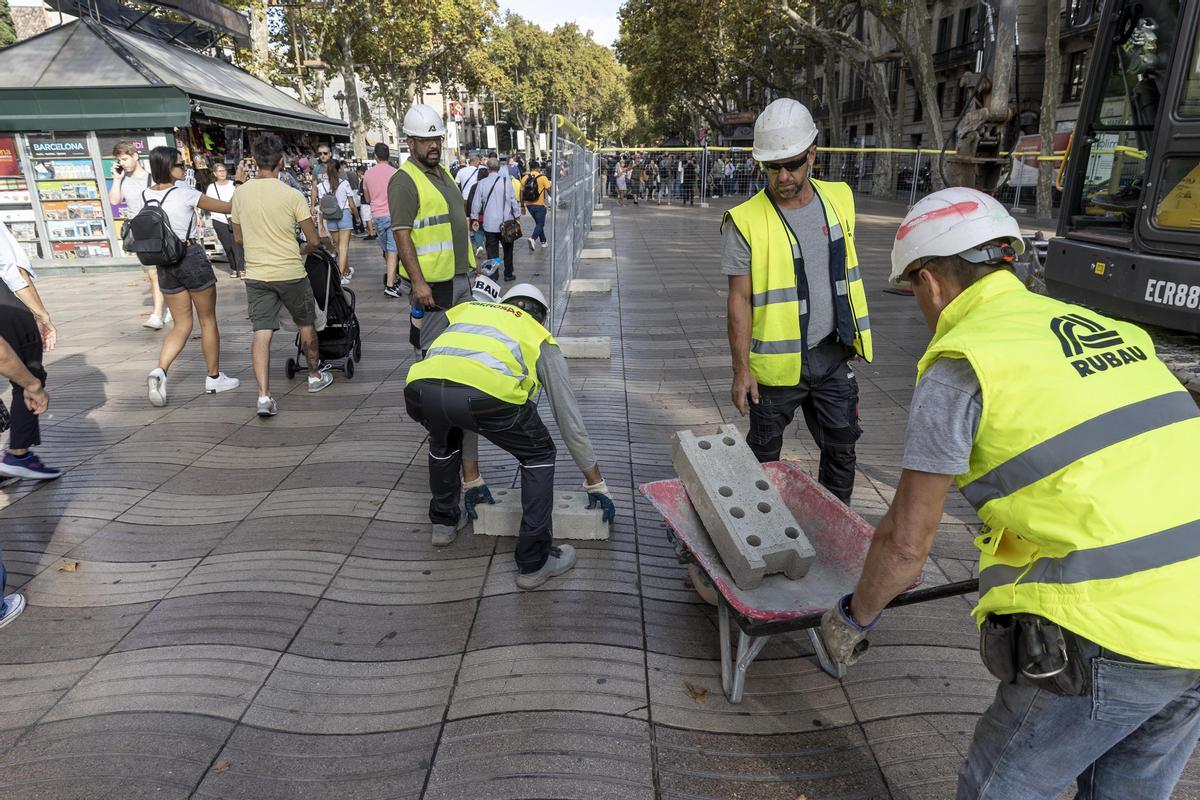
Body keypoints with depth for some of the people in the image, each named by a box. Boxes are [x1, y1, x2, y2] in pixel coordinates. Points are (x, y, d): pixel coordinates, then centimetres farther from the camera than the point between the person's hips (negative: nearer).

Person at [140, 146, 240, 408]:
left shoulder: (144, 196, 4)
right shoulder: (184, 193, -14)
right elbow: (228, 207, -7)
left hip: (164, 264, 6)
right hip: (192, 257, -6)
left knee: (182, 325, 12)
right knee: (208, 320, 10)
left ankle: (159, 371, -9)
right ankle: (214, 378, 18)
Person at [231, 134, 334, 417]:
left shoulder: (240, 194, 2)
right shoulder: (292, 196, -11)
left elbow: (238, 237, 15)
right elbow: (314, 241, -6)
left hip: (256, 275, 3)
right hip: (290, 273, -3)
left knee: (261, 334, 0)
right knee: (306, 325, 17)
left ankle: (264, 395, -9)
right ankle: (315, 376, 33)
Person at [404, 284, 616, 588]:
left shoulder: (466, 311, 42)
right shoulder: (541, 339, 31)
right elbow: (570, 421, 33)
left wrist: (472, 478, 53)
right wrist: (596, 483, 45)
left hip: (420, 390, 5)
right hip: (485, 393, -4)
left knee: (443, 440, 40)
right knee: (539, 455, 24)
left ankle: (444, 520, 52)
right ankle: (534, 561, 24)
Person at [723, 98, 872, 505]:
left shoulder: (839, 199, 3)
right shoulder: (745, 220, -14)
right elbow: (740, 299, -13)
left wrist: (851, 336, 17)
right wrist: (741, 369, -15)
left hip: (831, 355, 5)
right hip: (776, 361, -4)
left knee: (841, 448, 14)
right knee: (764, 455, 10)